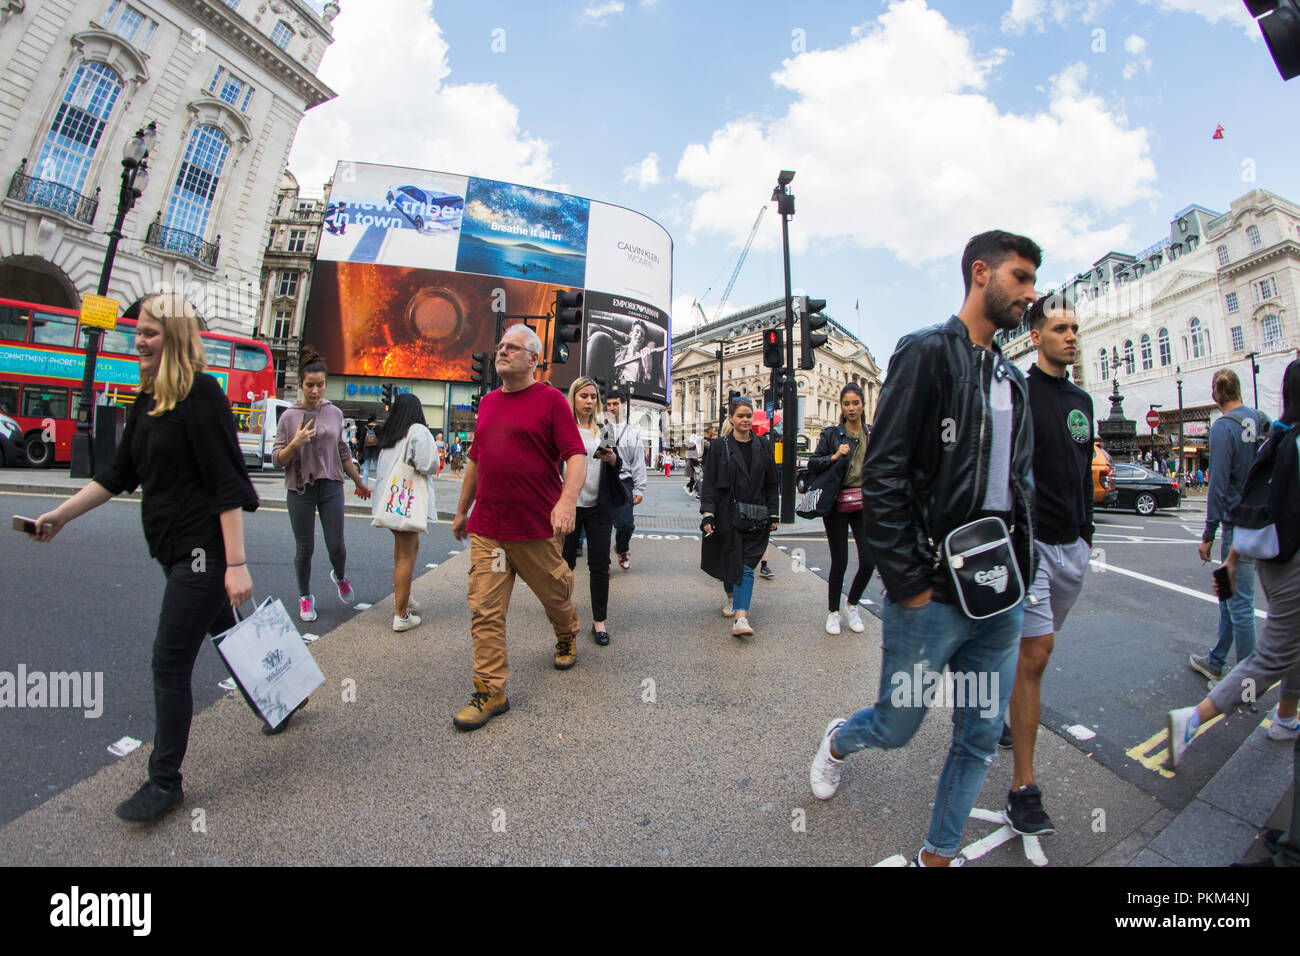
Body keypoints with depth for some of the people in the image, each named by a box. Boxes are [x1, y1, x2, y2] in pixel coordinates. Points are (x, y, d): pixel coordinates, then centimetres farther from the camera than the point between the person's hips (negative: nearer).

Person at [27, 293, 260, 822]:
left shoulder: (201, 394, -14)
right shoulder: (147, 399, 13)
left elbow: (226, 483, -20)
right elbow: (120, 473, 21)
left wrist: (236, 563, -22)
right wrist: (62, 514, 14)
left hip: (203, 551, -9)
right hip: (177, 551, 9)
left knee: (170, 663, -3)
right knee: (227, 634, 20)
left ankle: (165, 782, 12)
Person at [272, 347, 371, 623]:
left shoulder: (335, 413, 5)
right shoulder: (289, 416, -2)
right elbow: (277, 459, -1)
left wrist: (359, 482, 22)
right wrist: (295, 444, -20)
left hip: (331, 486, 2)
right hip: (300, 489, -1)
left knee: (336, 544, 1)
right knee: (304, 547, 5)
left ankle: (340, 577, 34)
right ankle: (305, 597, 25)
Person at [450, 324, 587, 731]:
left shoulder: (550, 399, -4)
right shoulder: (487, 402, 14)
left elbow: (576, 455, -12)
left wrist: (567, 500, -28)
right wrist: (462, 511, 24)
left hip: (537, 528, -4)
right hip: (486, 529, 5)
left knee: (556, 594, 15)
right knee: (485, 611, 1)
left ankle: (567, 639, 46)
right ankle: (490, 692, 12)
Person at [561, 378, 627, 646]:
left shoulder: (605, 429, 10)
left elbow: (619, 465, 12)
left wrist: (612, 459, -10)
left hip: (599, 507, 2)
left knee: (600, 565, 3)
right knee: (565, 563, 8)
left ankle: (599, 621, 13)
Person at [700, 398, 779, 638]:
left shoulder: (763, 446, 7)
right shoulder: (720, 447, 0)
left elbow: (772, 483, 11)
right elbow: (709, 482, -3)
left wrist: (774, 514, 7)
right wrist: (707, 514, -11)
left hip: (756, 517, 1)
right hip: (728, 515, -1)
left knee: (747, 566, -5)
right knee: (730, 559, 11)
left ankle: (741, 617, -10)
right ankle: (731, 597, 38)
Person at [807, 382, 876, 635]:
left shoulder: (873, 434, 8)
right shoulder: (831, 434, -1)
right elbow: (812, 465, -4)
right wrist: (834, 457, -19)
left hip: (864, 503, 3)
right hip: (837, 505, -3)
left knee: (869, 559, -5)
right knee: (839, 562, 1)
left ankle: (852, 604, 22)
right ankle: (833, 611, 22)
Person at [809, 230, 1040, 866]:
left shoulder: (1012, 380, 15)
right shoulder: (927, 353, -8)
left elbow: (1019, 484, 18)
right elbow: (882, 477, -16)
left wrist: (1020, 571, 8)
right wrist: (909, 582, -17)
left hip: (1000, 598, 7)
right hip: (933, 596, -7)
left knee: (980, 739, 15)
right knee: (896, 728, 9)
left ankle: (938, 855, 35)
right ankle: (838, 740, 43)